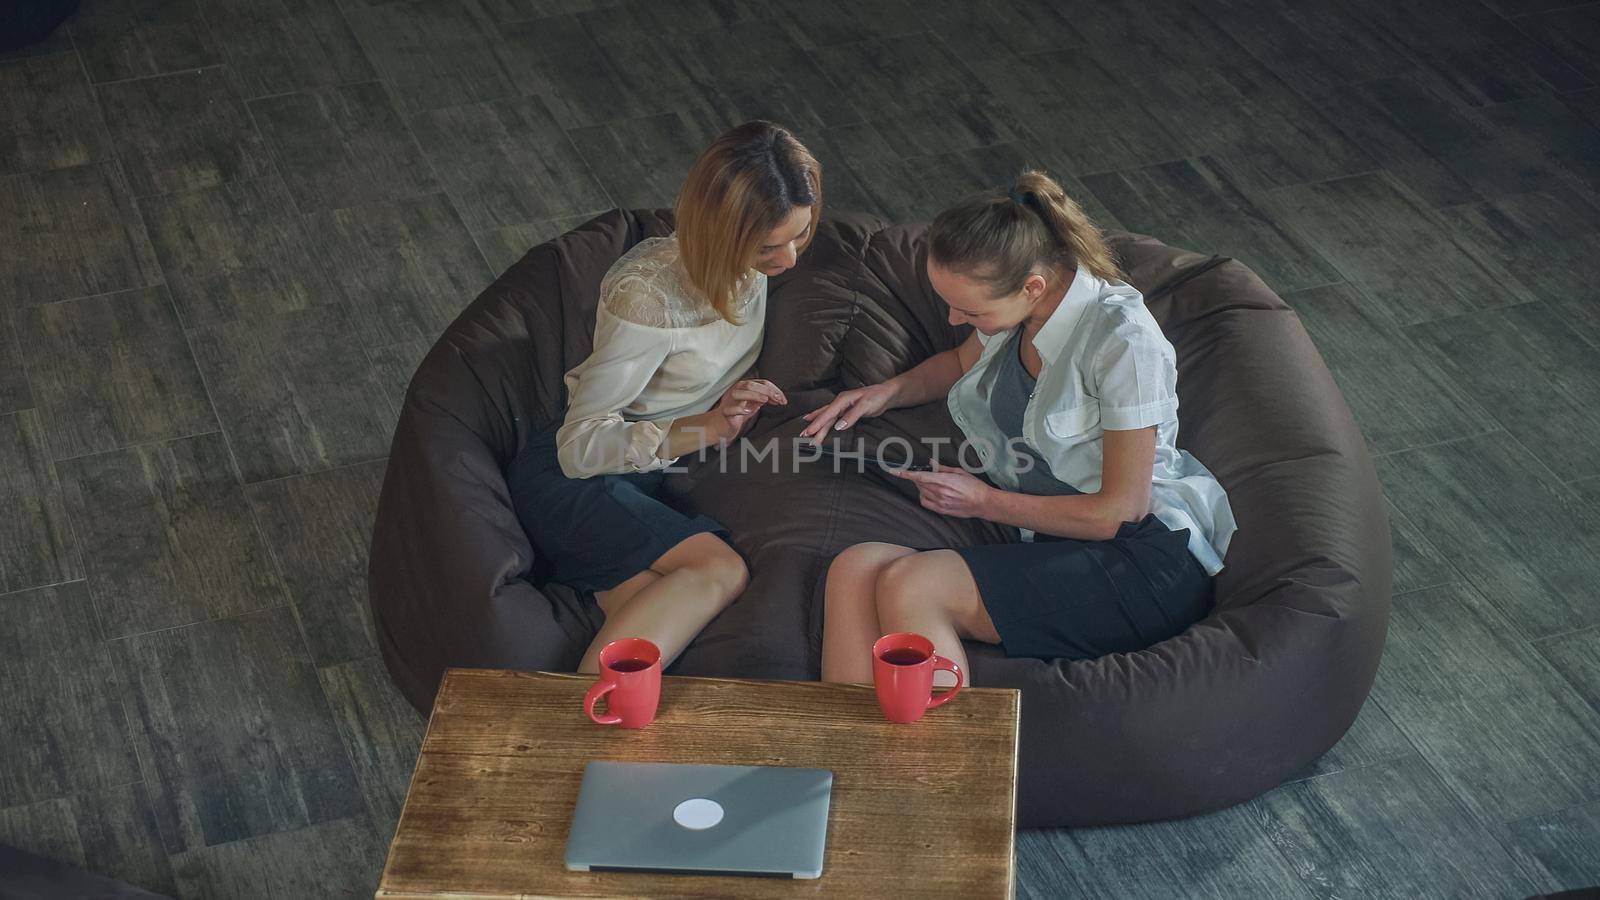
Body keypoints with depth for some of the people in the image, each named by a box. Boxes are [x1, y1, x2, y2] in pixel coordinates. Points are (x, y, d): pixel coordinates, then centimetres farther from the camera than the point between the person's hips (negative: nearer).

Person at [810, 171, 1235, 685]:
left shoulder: (1122, 342, -14)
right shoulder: (1016, 313, 8)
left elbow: (1122, 509, -12)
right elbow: (964, 362, 34)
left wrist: (985, 502, -5)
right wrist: (889, 391, 15)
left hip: (1145, 560, -7)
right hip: (1044, 544, 8)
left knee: (907, 585, -30)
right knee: (855, 569, -21)